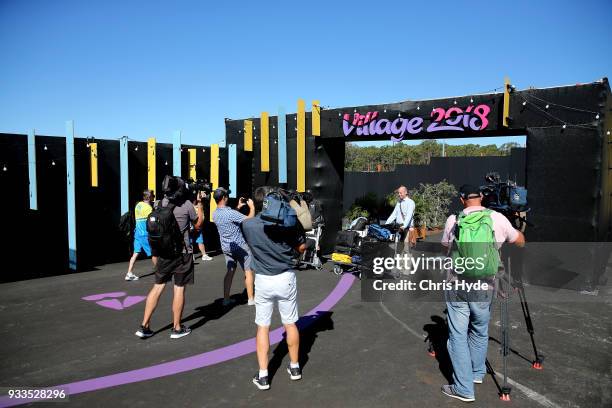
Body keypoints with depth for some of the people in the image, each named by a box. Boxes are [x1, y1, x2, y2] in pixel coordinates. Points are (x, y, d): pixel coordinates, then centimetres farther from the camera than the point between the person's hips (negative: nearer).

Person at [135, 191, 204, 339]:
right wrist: (199, 203, 9)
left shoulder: (162, 203, 3)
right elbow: (198, 224, 4)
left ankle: (144, 326, 13)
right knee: (179, 288, 4)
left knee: (158, 286, 11)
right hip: (182, 252, -4)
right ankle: (177, 328, 13)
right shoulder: (187, 204, -10)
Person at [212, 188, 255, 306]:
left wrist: (238, 207, 19)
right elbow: (249, 219, -23)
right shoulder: (230, 212, -25)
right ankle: (251, 299, 10)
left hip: (226, 246, 7)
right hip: (240, 246, -7)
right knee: (248, 271, 5)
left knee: (230, 271, 14)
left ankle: (226, 299, 15)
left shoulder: (215, 214, 0)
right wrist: (252, 206, -8)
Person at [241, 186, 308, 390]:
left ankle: (263, 376, 12)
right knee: (290, 324, 15)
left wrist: (254, 212, 16)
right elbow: (302, 247, -1)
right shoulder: (288, 223, -13)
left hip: (263, 281, 0)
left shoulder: (248, 225, -10)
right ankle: (295, 367, 31)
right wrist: (298, 226, 9)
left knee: (262, 327, 10)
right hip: (286, 278, 0)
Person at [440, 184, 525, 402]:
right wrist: (518, 232, 34)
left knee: (458, 336, 7)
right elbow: (520, 241, 12)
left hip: (457, 286, -1)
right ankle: (477, 373, 38)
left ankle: (463, 389, 10)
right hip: (484, 288, 1)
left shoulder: (453, 220, -2)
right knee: (480, 332, 22)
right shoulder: (497, 218, -4)